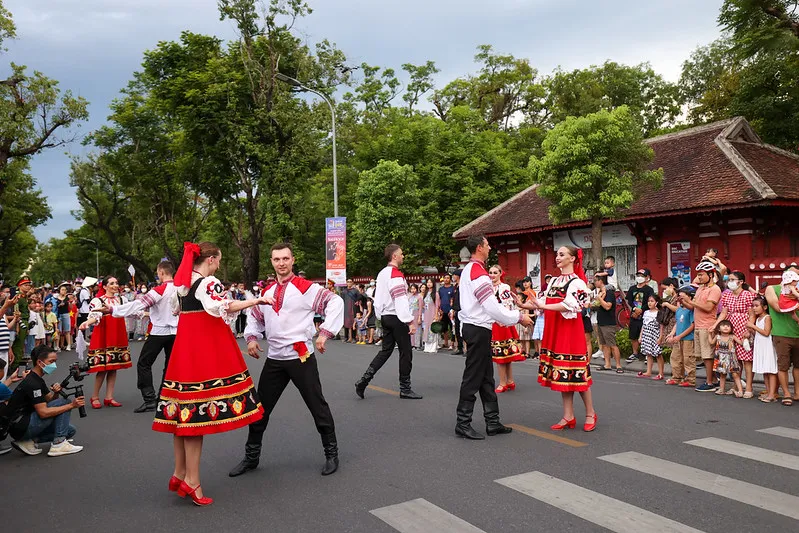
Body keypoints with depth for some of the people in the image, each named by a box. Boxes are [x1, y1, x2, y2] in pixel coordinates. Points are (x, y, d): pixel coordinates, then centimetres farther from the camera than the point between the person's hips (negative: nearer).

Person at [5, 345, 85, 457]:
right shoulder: (32, 383, -20)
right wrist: (72, 405, -25)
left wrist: (56, 393, -11)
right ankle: (58, 445, -13)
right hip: (21, 427, -10)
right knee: (64, 403, -15)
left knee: (70, 431, 6)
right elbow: (43, 412, -26)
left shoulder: (37, 379, 12)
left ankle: (30, 441, 4)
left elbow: (50, 400, 12)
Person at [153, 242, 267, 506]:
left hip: (185, 346, 9)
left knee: (183, 412, 12)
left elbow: (176, 306, 28)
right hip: (204, 347, -9)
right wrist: (255, 301, -25)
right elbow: (219, 307, -27)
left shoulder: (181, 282, 14)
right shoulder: (208, 283, -13)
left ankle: (180, 474, 20)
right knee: (196, 413, -6)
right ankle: (191, 480, -2)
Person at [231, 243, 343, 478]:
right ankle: (251, 456, 28)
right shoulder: (266, 292, 11)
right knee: (260, 407, 12)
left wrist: (325, 333, -17)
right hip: (274, 359, 6)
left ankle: (331, 454, 20)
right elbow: (255, 317, 23)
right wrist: (251, 337, 5)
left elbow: (335, 302, -13)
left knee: (317, 406, 2)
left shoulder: (306, 288, -8)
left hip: (301, 357, -5)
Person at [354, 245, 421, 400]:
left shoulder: (382, 274, 11)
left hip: (385, 317, 9)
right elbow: (401, 301, -22)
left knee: (386, 350, 13)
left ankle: (364, 380, 5)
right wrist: (410, 322, -21)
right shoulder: (396, 275, -16)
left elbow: (377, 298, 15)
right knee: (406, 352, 1)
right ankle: (405, 389, 7)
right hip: (397, 318, -9)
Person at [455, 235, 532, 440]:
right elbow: (492, 307, -20)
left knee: (486, 377, 13)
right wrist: (519, 317, -10)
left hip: (475, 327, 10)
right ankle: (463, 423, 3)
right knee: (473, 377, -4)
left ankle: (492, 422, 19)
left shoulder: (469, 269, 16)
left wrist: (515, 314, 17)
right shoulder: (478, 272, -17)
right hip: (478, 329, -10)